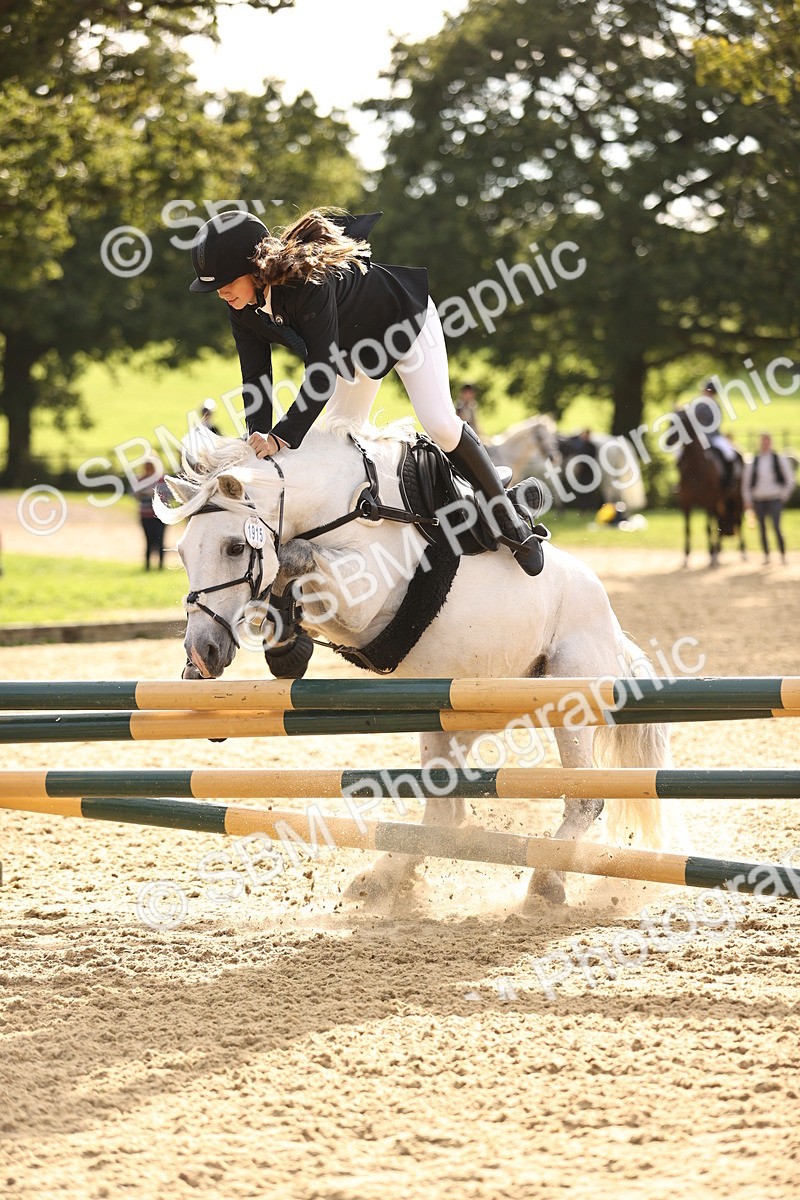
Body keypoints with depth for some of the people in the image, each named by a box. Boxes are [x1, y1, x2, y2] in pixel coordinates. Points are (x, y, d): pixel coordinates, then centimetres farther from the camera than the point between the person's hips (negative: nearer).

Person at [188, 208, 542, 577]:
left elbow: (322, 372, -46)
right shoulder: (243, 310, -20)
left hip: (404, 314, -7)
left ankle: (507, 516, 1)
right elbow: (255, 380, -19)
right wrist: (259, 442, -34)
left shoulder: (307, 282, -44)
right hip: (354, 344, 7)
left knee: (440, 423, -12)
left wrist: (283, 437, -53)